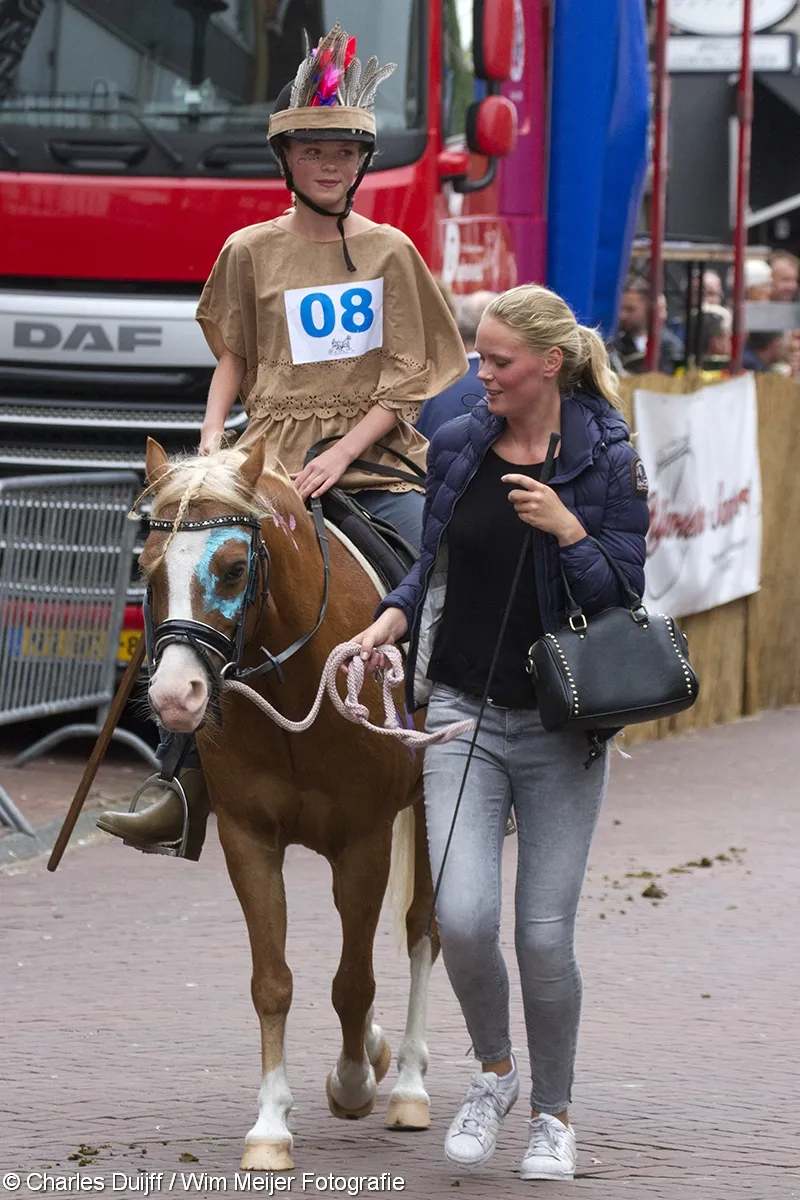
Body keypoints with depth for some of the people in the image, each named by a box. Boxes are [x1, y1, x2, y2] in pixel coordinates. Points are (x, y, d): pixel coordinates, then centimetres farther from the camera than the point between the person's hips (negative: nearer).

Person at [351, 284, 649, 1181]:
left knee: (544, 933, 0)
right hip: (464, 712, 2)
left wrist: (569, 533, -21)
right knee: (463, 915, -13)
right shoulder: (455, 449, 3)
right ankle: (493, 1071, 15)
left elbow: (625, 596, -5)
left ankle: (552, 1114, 21)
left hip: (562, 726, -2)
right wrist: (394, 615, -2)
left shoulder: (607, 462, -6)